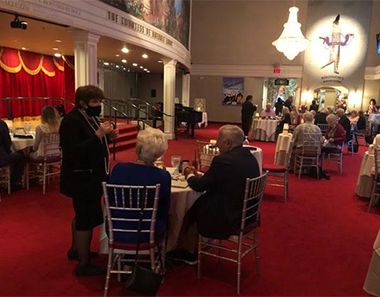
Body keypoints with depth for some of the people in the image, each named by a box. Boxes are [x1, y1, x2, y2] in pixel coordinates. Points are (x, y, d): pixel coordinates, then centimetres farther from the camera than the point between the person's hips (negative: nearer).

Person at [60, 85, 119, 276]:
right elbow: (73, 152, -27)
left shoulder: (90, 117, 10)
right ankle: (83, 264, 10)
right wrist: (98, 135, -32)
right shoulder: (71, 121, -19)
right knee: (87, 219, -3)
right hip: (81, 179, -10)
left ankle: (75, 249, 40)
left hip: (91, 177, 10)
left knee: (81, 215, 22)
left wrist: (109, 137, -1)